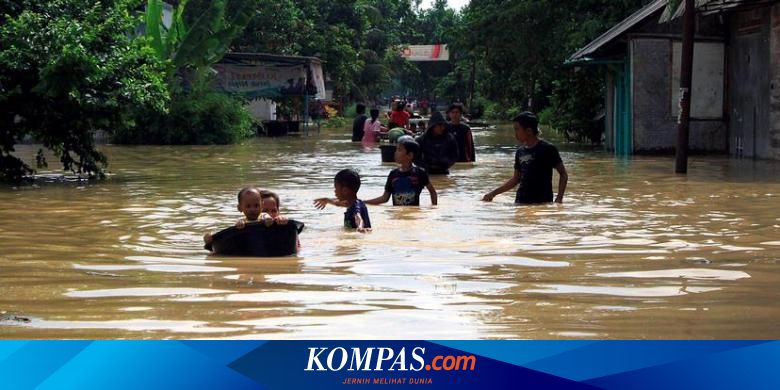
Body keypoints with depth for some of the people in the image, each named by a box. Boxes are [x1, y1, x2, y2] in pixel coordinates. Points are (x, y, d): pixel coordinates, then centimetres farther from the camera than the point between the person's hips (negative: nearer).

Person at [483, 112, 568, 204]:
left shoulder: (547, 149, -6)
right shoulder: (520, 151, 11)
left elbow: (563, 175, -3)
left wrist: (559, 198, -13)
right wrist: (494, 193, 16)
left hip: (542, 203, -6)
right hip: (521, 202, 6)